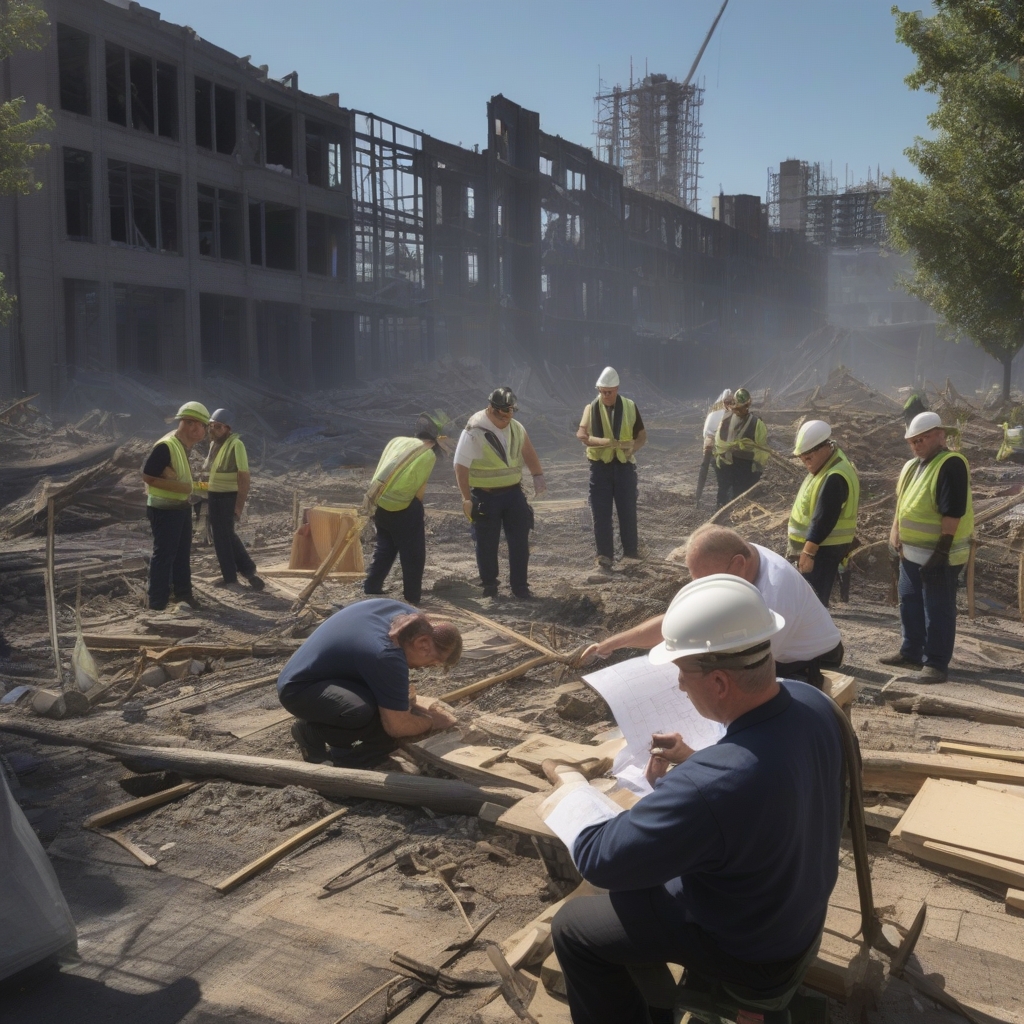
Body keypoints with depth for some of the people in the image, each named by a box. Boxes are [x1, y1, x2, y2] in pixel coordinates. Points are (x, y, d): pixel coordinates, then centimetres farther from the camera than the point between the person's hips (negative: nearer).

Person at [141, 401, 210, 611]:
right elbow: (147, 476, -24)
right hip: (164, 510, -10)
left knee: (182, 553, 19)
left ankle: (183, 593, 33)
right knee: (164, 555, -4)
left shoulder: (185, 444, 6)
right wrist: (178, 486, -24)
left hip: (182, 507, 10)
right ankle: (157, 603, 4)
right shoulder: (166, 446, -23)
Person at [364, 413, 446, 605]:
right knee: (413, 555, 8)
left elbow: (380, 470, 10)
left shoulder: (397, 441, 12)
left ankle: (372, 587, 26)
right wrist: (417, 510, 11)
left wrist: (375, 499, 16)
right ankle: (412, 596, 12)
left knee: (384, 547, 23)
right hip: (402, 509, -6)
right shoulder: (429, 455, -3)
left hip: (380, 504, 6)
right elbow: (419, 489, -5)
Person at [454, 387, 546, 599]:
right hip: (485, 497, -5)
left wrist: (538, 476, 0)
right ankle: (489, 585, 23)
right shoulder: (474, 433, -16)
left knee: (520, 541, 6)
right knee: (487, 544, 6)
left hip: (513, 492, 5)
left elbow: (528, 452, 14)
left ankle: (519, 585, 17)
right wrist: (467, 498, -16)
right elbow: (461, 467, -15)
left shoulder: (516, 428, 2)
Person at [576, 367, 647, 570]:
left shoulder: (630, 407, 2)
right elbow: (582, 435, -12)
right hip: (600, 466, -1)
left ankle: (631, 550, 22)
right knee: (601, 513, 1)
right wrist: (604, 442, -28)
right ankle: (605, 555, 8)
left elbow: (642, 435, 7)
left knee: (628, 510, 7)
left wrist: (633, 447, -14)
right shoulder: (591, 408, -2)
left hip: (624, 465, 1)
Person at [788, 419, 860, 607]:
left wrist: (808, 552, -26)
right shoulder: (826, 465, 10)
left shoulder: (835, 478, -24)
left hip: (823, 550, -10)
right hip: (815, 546, 10)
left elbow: (823, 519, -27)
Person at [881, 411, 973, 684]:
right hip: (911, 553, 9)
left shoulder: (951, 465, -18)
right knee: (909, 604, 18)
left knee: (937, 611, -1)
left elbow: (953, 512, -23)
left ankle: (936, 663, 7)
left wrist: (941, 552, -24)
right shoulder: (912, 466, 11)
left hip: (938, 555, -9)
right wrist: (895, 536, 11)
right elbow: (901, 503, 20)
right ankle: (911, 653, 31)